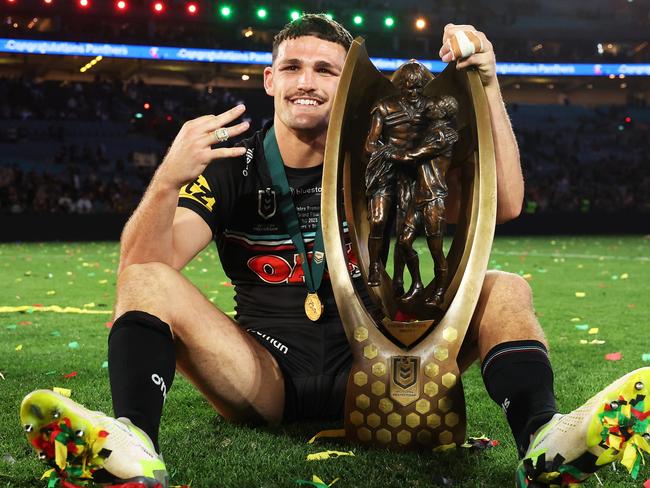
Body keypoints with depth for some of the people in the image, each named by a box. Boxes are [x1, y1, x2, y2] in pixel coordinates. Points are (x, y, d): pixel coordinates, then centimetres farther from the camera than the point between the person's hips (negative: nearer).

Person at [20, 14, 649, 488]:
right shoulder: (233, 169, 1)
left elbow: (503, 204, -7)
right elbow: (141, 267, -14)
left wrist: (487, 86, -16)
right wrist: (168, 180, -33)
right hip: (262, 375, 0)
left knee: (505, 289, -14)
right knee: (149, 281, -20)